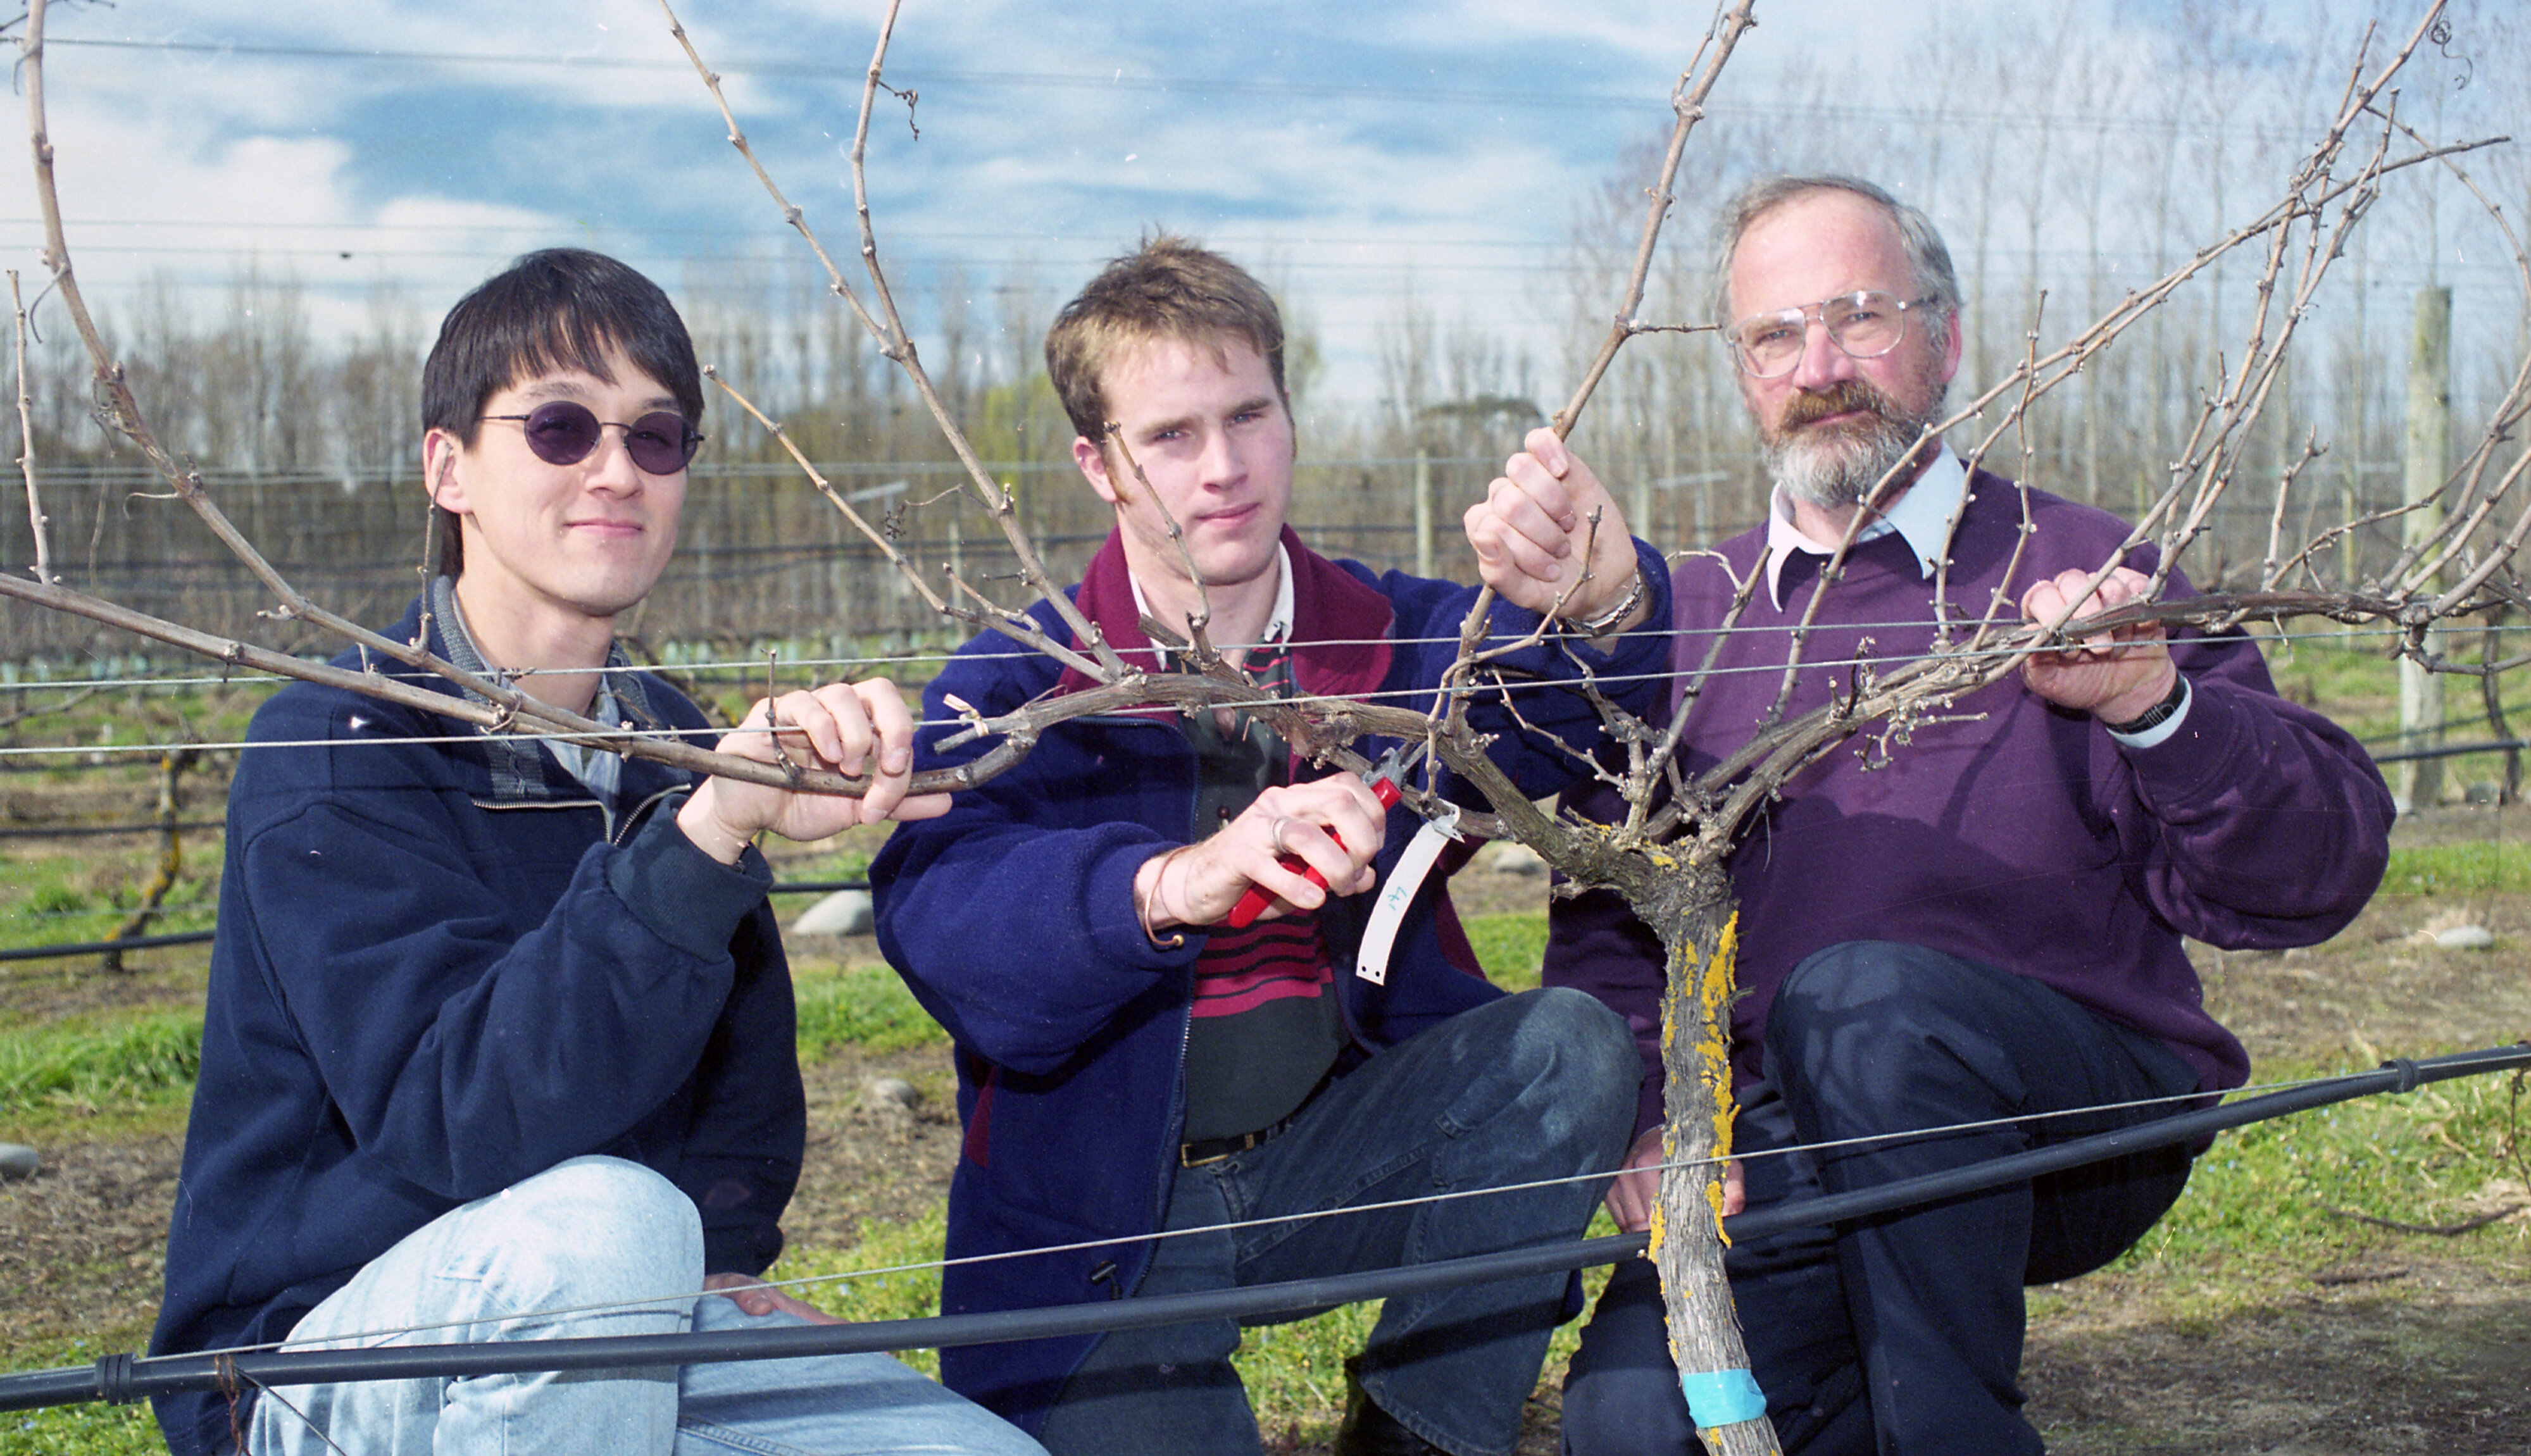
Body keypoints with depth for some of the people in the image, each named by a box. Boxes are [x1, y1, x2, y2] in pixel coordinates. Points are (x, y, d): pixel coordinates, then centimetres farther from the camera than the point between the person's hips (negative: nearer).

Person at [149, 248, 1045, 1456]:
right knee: (607, 1217, -36)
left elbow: (745, 1086, 14)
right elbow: (458, 1126, -30)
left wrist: (715, 1257, -7)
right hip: (331, 1355, -5)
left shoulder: (674, 746, 7)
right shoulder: (325, 756, -15)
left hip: (628, 1333, 5)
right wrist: (706, 831, -41)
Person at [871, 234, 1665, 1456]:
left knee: (1572, 1040, -21)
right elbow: (934, 912, -27)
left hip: (1345, 1154, 2)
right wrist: (1173, 884, -47)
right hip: (1107, 1213, -2)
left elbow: (1569, 725, -19)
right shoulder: (1012, 690, -8)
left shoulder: (1400, 641, 1)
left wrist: (1598, 607, -44)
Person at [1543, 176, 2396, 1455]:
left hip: (2081, 1110, -2)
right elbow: (1602, 925, 16)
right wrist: (1643, 1117, -3)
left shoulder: (2083, 582, 3)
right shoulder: (1683, 619, 14)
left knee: (1859, 993, -34)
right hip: (1783, 1153, 3)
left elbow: (2317, 876, -6)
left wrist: (2155, 707, -24)